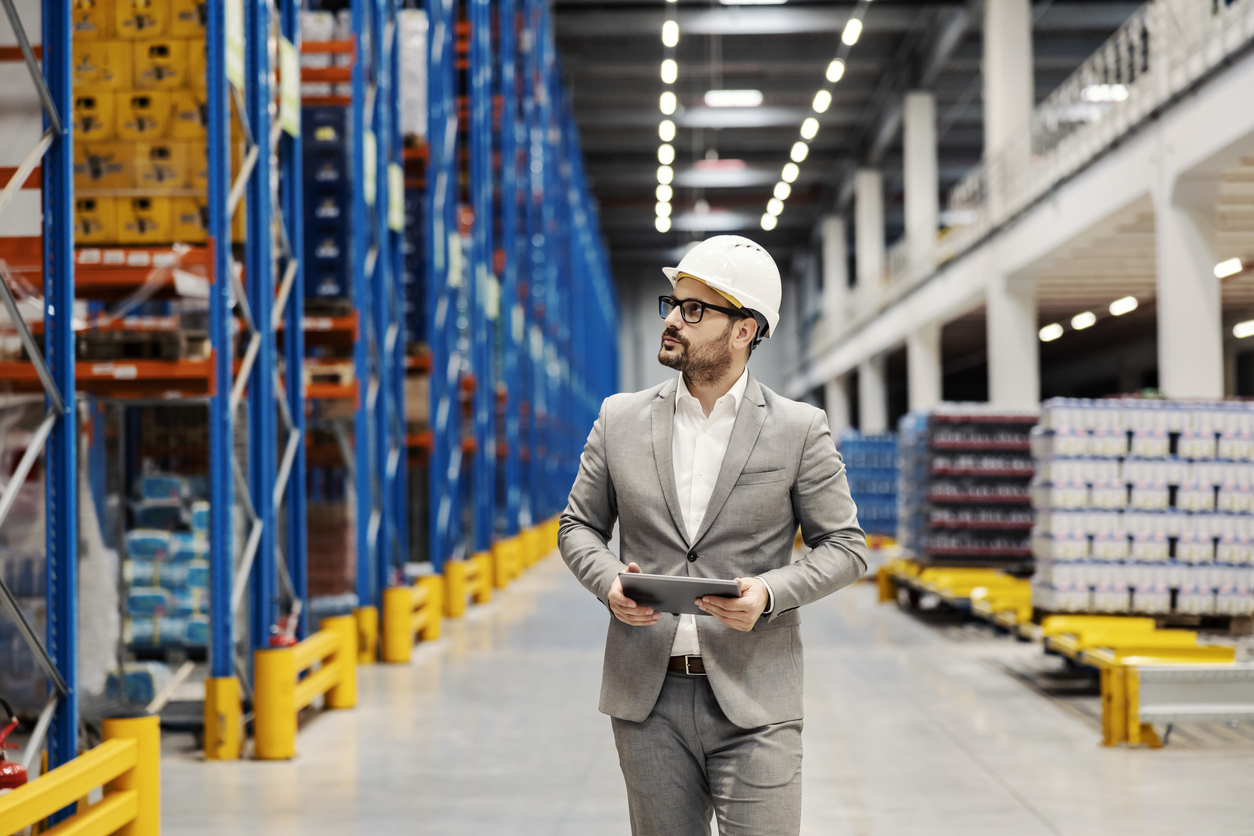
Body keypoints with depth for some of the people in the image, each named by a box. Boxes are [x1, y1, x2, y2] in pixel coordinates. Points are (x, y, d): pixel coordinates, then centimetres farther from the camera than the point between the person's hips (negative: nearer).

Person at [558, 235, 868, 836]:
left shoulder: (799, 430, 0)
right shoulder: (620, 420, 7)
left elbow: (844, 546, 3)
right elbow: (579, 525, 15)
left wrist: (770, 594, -15)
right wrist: (608, 583, -7)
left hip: (754, 704, -2)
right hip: (647, 701, 3)